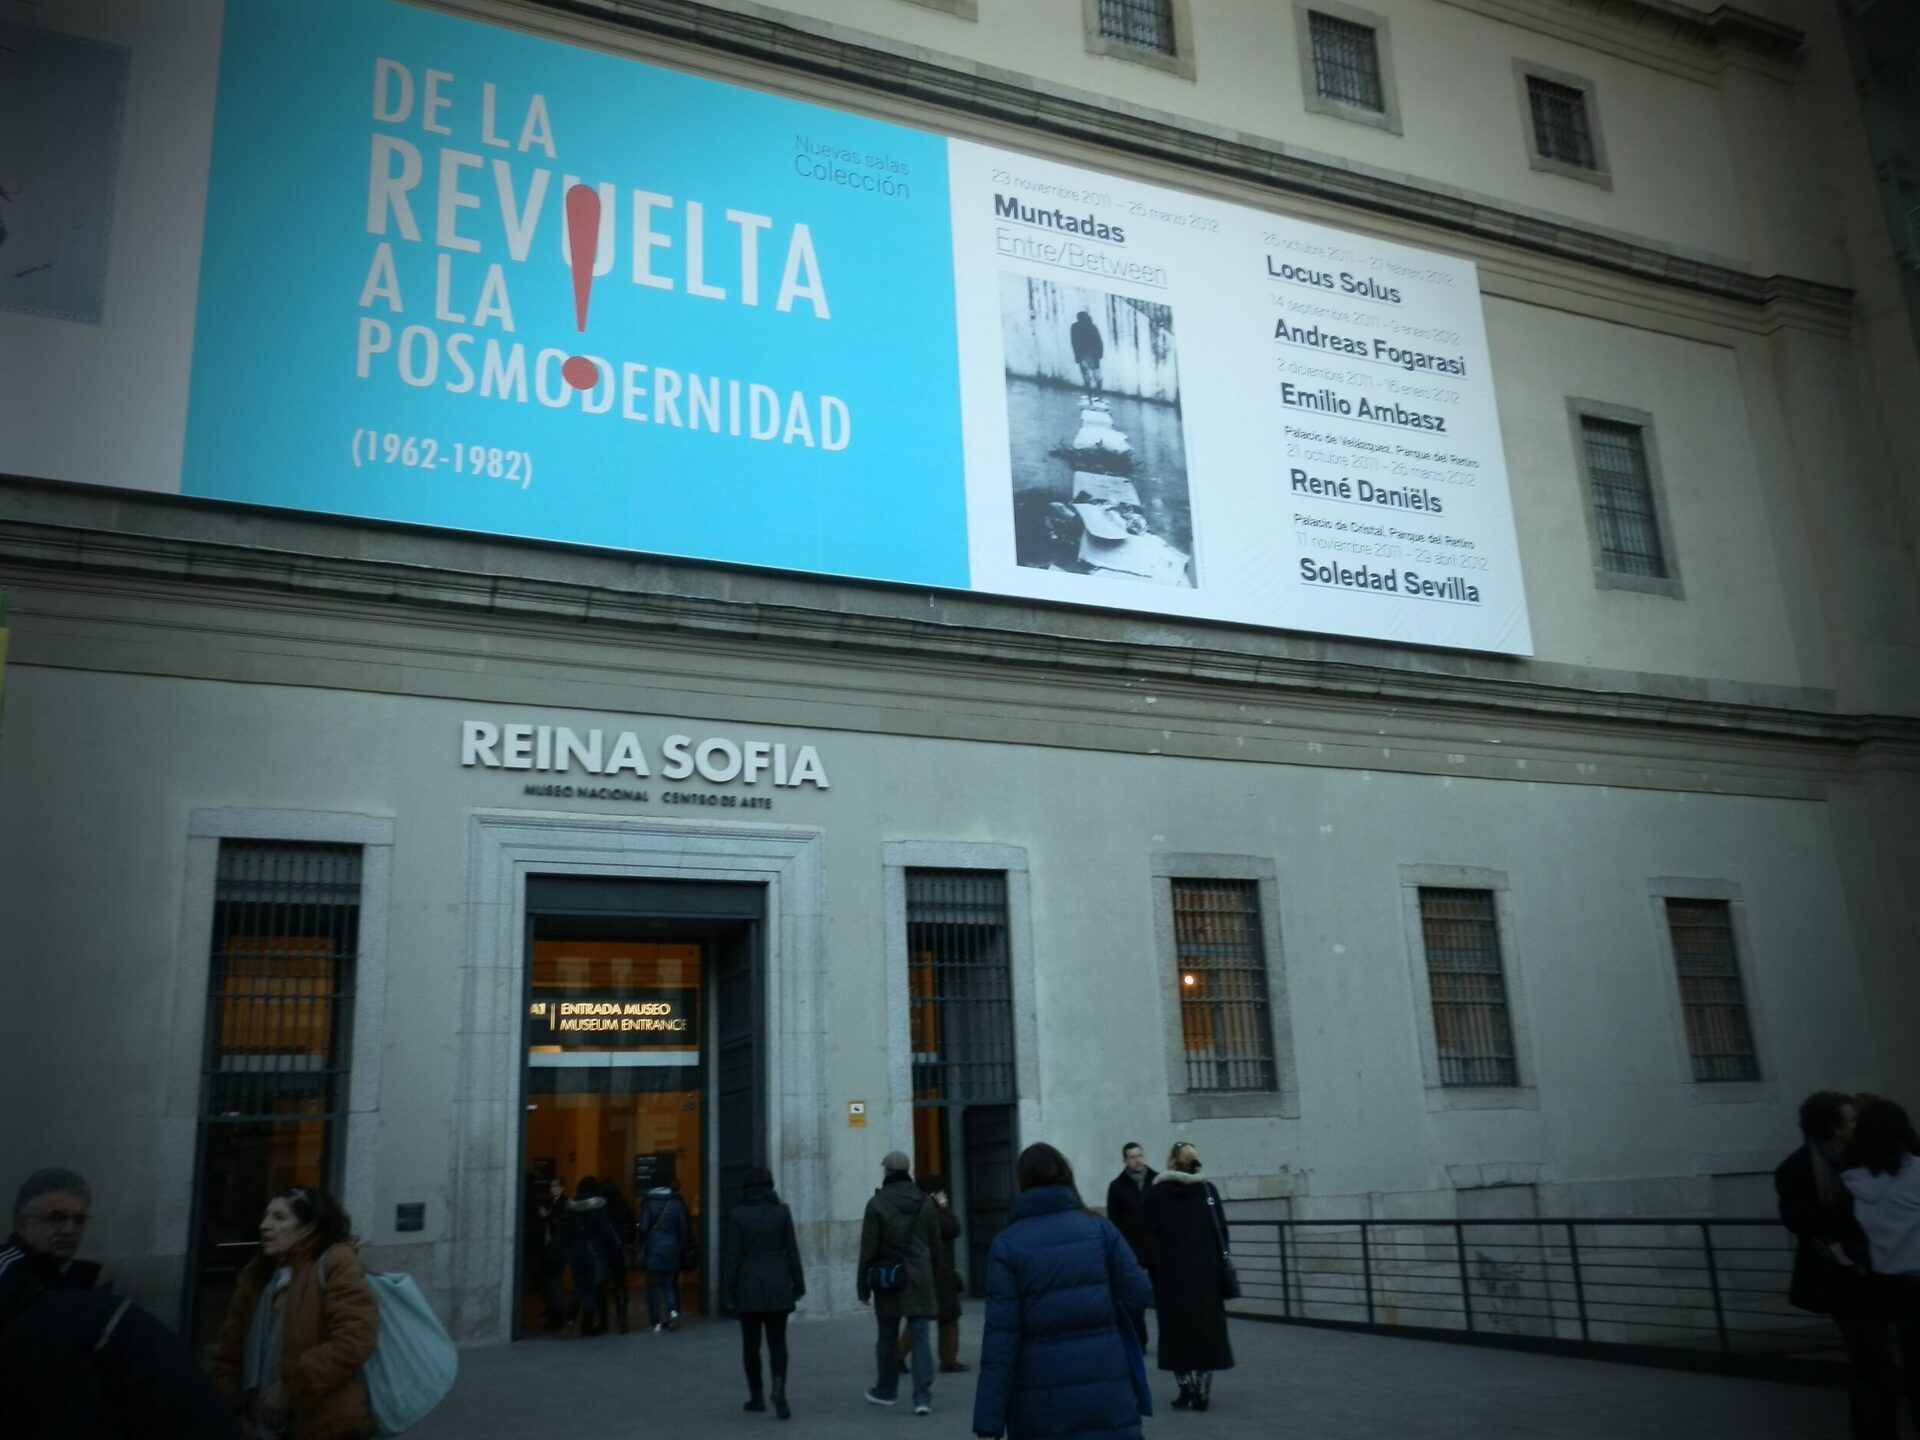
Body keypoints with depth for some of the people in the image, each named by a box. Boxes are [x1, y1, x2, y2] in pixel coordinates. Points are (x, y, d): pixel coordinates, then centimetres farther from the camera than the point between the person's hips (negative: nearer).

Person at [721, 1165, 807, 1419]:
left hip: (748, 1286, 0)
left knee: (751, 1343, 13)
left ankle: (757, 1396, 18)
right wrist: (798, 1284, 6)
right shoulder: (782, 1211, -3)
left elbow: (732, 1256, -5)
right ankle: (779, 1384, -20)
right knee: (777, 1341, 4)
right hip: (777, 1285, 0)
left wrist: (727, 1292, 0)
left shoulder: (738, 1214, -4)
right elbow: (792, 1251, -2)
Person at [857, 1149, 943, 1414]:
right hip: (920, 1280, 2)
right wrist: (932, 1276, 14)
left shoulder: (877, 1203, -10)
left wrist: (863, 1285, -1)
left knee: (887, 1337, 14)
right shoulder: (924, 1201, 1)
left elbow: (868, 1248, -8)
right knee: (920, 1337, 2)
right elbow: (935, 1243, 5)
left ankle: (886, 1390, 30)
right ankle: (923, 1397, -7)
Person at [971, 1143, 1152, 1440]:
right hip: (1107, 1390, 1)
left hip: (1042, 1401, -1)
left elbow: (1001, 1336, -9)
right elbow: (1139, 1294, -1)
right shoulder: (1100, 1228, 0)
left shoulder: (1007, 1244, -5)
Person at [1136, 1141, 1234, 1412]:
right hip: (1206, 1274, 1)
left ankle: (1187, 1388, 1)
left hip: (1171, 1274, -1)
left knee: (1178, 1330, 4)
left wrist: (1153, 1267, 1)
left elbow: (1148, 1238, -5)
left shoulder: (1155, 1195, -3)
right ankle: (1202, 1391, 4)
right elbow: (1221, 1232, 2)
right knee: (1207, 1329, 7)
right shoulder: (1207, 1191, 2)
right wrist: (1221, 1264, 8)